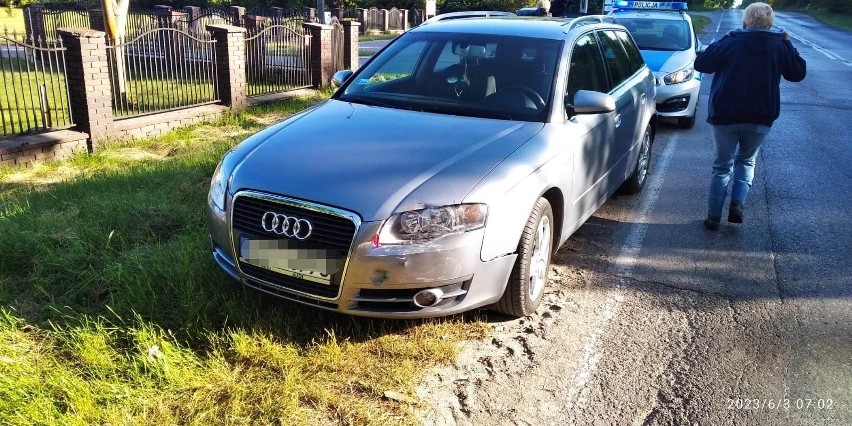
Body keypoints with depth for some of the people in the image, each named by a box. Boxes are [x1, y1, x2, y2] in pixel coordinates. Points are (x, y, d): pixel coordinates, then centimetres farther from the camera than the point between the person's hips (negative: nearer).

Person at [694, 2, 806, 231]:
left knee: (722, 166, 10)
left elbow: (700, 64, -2)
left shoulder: (731, 43, -6)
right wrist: (788, 44, 18)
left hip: (726, 116, -2)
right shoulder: (779, 47, 1)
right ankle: (737, 204, 1)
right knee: (746, 161, 22)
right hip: (761, 118, 2)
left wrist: (722, 41, 8)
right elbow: (798, 73, 12)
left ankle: (714, 217, 8)